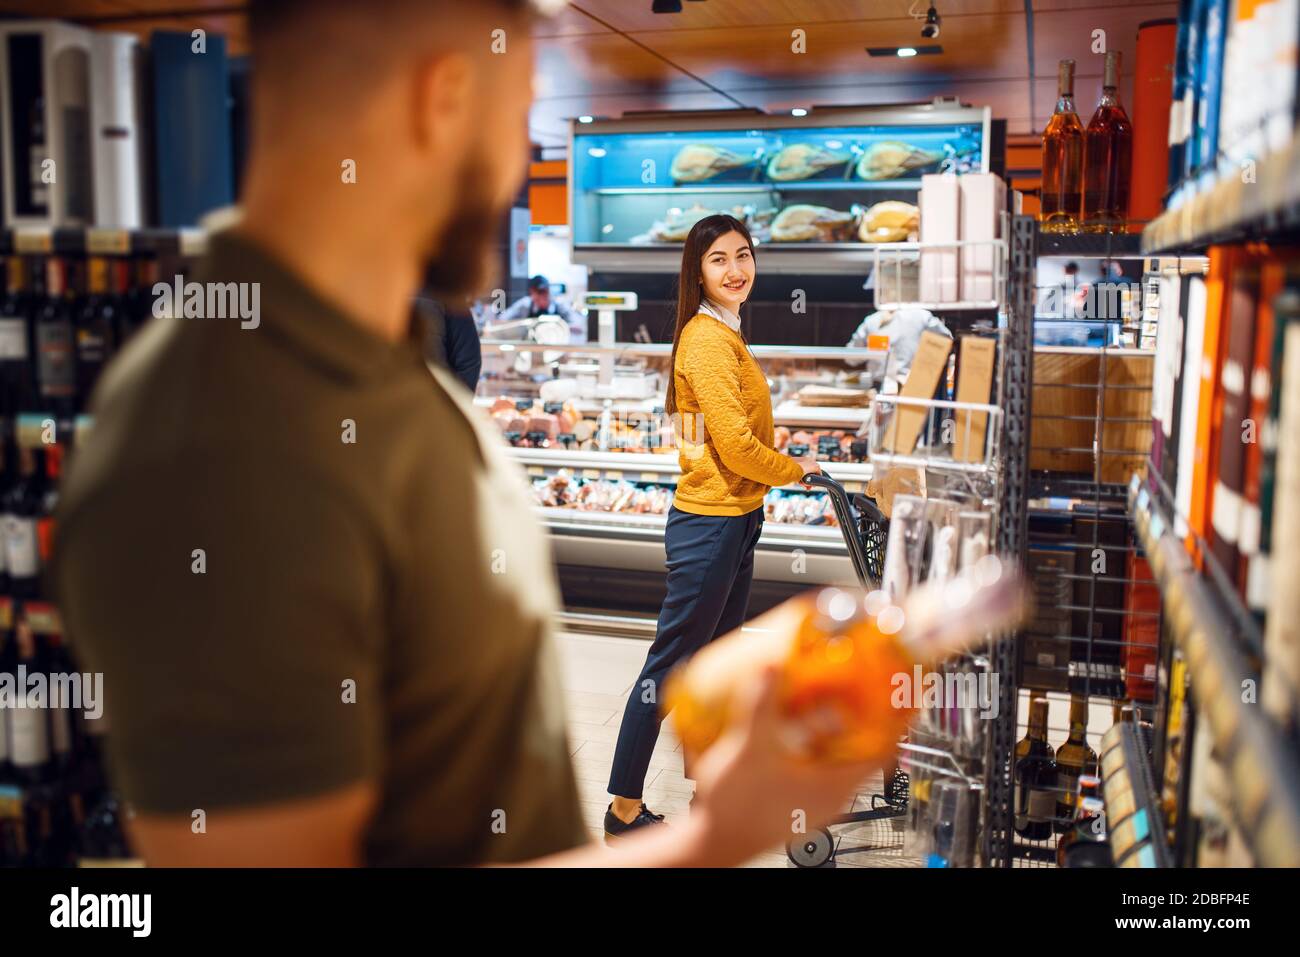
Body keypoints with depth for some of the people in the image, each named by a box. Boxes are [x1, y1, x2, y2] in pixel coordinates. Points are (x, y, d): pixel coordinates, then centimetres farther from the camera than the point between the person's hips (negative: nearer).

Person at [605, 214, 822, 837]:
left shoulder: (726, 334, 14)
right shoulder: (707, 337, -17)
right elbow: (734, 442, -22)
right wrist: (795, 469, -7)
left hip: (735, 521, 10)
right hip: (709, 523, -10)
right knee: (669, 667, -1)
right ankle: (624, 809, 11)